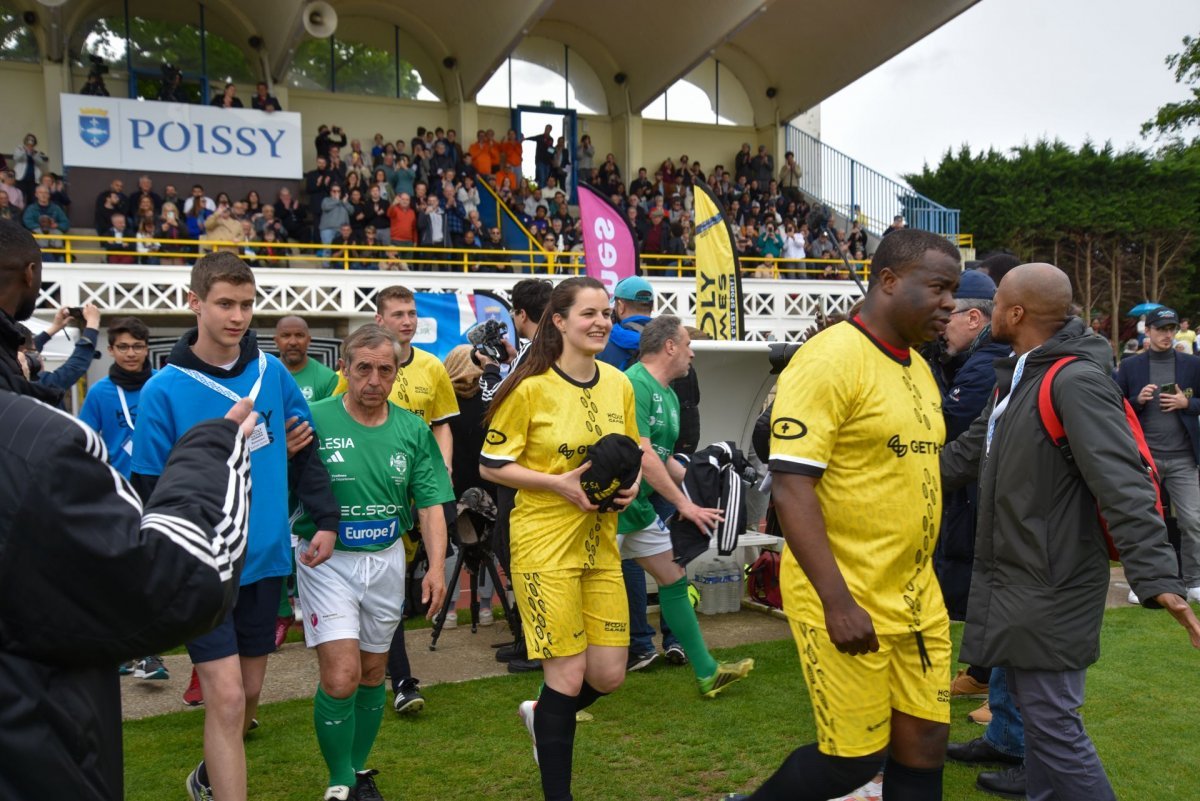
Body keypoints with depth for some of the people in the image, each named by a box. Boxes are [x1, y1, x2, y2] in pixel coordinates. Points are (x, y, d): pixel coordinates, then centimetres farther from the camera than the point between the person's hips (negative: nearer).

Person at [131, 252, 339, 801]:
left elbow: (306, 451, 8)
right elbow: (150, 490, -7)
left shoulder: (273, 374, 0)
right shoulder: (164, 390, -11)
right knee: (226, 697, -9)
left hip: (266, 558, 5)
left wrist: (326, 519, 0)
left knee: (249, 692, 17)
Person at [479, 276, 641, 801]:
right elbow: (491, 466, -7)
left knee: (608, 675, 7)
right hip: (546, 545, -6)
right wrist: (559, 484, -19)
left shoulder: (619, 384, 5)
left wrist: (630, 485, -4)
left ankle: (542, 715, 40)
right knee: (568, 675, -1)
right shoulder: (530, 387, -11)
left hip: (600, 544, 6)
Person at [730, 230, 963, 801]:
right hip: (845, 600, -8)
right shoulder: (829, 359, -15)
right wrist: (838, 602, -24)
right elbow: (790, 486, -21)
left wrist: (920, 580, 17)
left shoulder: (919, 369, 11)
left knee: (924, 747, 12)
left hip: (918, 598, 8)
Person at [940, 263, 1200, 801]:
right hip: (1015, 581, 10)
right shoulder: (1018, 375, 11)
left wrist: (1157, 576, -37)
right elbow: (969, 453, 19)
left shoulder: (1076, 380, -20)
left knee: (1053, 724, -2)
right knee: (1037, 713, 21)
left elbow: (1122, 484, -29)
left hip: (1051, 589, -10)